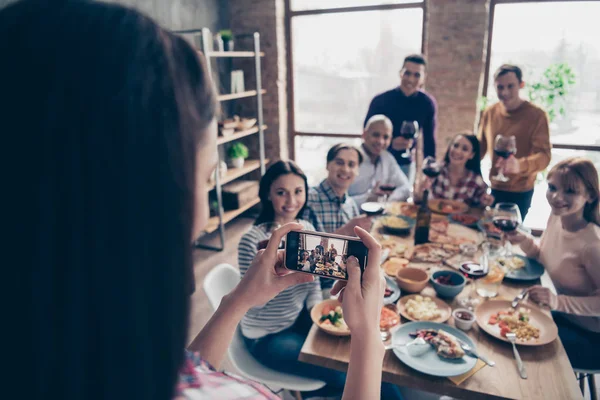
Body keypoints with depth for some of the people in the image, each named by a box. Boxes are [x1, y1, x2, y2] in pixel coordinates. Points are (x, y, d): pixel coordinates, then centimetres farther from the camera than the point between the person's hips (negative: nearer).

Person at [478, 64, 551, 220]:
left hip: (520, 193, -4)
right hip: (494, 189, 4)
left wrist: (520, 165, -42)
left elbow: (544, 156, -23)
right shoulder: (489, 113, -1)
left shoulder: (537, 115, -14)